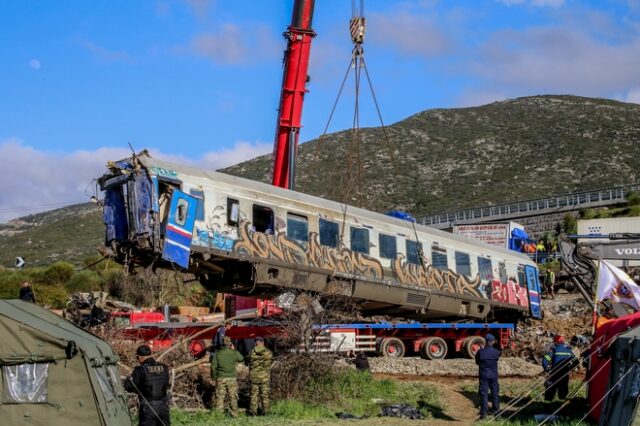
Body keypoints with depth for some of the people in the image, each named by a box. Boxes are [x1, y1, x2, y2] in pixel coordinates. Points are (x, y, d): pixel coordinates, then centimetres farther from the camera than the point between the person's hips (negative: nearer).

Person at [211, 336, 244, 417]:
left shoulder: (217, 353, -5)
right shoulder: (234, 353, -6)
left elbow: (213, 366, -1)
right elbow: (241, 359, 13)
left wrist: (213, 376, 14)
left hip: (220, 378, 0)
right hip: (231, 378, 0)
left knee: (220, 397, 7)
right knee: (233, 397, 8)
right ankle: (234, 414, 11)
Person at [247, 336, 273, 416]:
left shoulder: (252, 352, -6)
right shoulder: (268, 352, -6)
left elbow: (250, 363, 2)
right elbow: (271, 362, 7)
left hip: (254, 376, 0)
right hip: (265, 376, 0)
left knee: (254, 394, 7)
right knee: (265, 394, 9)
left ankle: (253, 411, 7)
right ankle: (265, 411, 11)